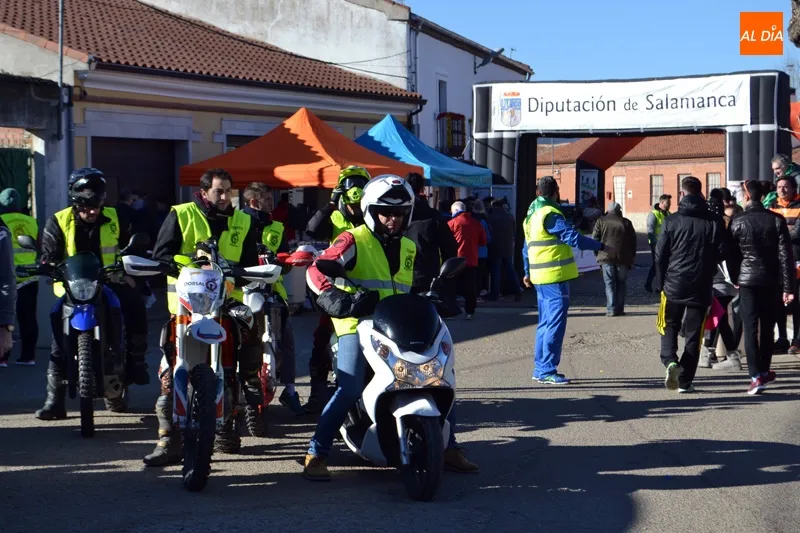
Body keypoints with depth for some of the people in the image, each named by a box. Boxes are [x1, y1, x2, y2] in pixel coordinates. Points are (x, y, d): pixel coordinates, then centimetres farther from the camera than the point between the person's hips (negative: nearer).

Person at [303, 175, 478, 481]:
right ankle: (316, 454, -10)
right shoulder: (354, 240, -3)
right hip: (358, 324, -7)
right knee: (350, 390, -22)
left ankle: (448, 449, 16)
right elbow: (316, 271, -15)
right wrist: (337, 299, -29)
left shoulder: (408, 248, 20)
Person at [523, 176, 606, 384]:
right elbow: (572, 237, -22)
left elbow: (527, 247, 21)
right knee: (556, 322, -8)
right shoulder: (550, 214, -15)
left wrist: (528, 272, 29)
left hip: (541, 276, 10)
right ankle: (547, 370, -9)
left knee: (546, 322, 15)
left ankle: (540, 368, 19)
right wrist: (602, 247, -18)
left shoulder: (532, 214, 15)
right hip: (555, 276, -10)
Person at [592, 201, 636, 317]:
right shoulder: (626, 222, 7)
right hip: (623, 258, 1)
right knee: (621, 283, 10)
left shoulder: (601, 221, 4)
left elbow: (595, 238, 1)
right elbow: (633, 241, 8)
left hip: (606, 257, -1)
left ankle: (611, 309, -7)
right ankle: (619, 309, 7)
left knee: (609, 284, 2)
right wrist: (632, 257, 13)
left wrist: (597, 253, 10)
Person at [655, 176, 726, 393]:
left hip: (673, 285, -1)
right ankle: (685, 381, 7)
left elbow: (660, 255, -2)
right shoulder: (714, 222, -2)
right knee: (693, 333, 7)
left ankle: (670, 361, -13)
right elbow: (722, 254, 0)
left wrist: (659, 283, 8)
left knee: (669, 326, 14)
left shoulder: (672, 221, -4)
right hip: (701, 286, 1)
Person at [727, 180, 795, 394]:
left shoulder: (737, 222, -6)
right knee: (767, 327, 15)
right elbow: (786, 255, -5)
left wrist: (735, 279, 15)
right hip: (772, 280, 2)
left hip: (748, 280, -2)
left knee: (750, 328, -2)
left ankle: (756, 376, -14)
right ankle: (764, 371, 27)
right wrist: (788, 287, -3)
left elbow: (731, 254, 0)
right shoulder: (776, 220, -3)